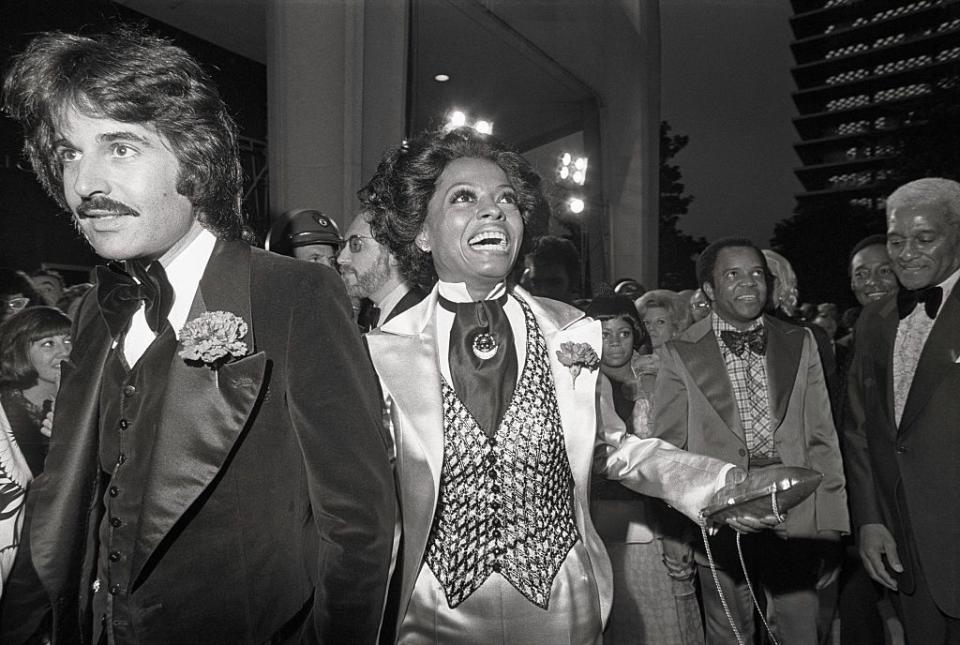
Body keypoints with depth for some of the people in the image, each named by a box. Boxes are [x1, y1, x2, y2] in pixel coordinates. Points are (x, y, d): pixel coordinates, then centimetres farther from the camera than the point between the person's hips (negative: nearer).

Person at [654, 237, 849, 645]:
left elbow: (822, 437, 6)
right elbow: (668, 447, -1)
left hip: (795, 515, 2)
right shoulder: (681, 355, -3)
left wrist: (830, 520, 1)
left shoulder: (800, 344, 6)